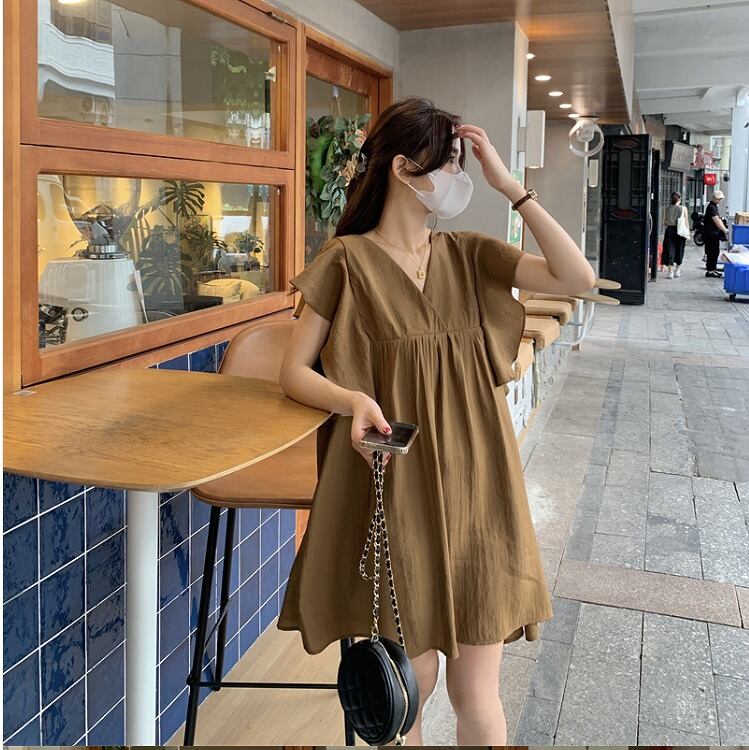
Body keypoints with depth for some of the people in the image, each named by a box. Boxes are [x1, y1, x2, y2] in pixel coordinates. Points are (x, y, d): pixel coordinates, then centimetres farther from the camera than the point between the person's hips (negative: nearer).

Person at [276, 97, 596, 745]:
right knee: (407, 687, 7)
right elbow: (294, 372, -4)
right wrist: (354, 400, -25)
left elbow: (579, 278, -2)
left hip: (475, 490, 3)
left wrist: (509, 185, -4)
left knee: (477, 696, 6)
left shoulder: (469, 254, 8)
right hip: (398, 492, -3)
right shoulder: (348, 260, -3)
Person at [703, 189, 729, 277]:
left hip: (714, 233, 10)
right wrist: (724, 230, -18)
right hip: (710, 233, -10)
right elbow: (716, 221, -21)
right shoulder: (711, 207, -16)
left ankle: (713, 269, 21)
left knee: (716, 252, 14)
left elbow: (719, 219, 18)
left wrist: (724, 229, 9)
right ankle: (710, 271, -2)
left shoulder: (715, 206, 16)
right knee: (712, 252, -6)